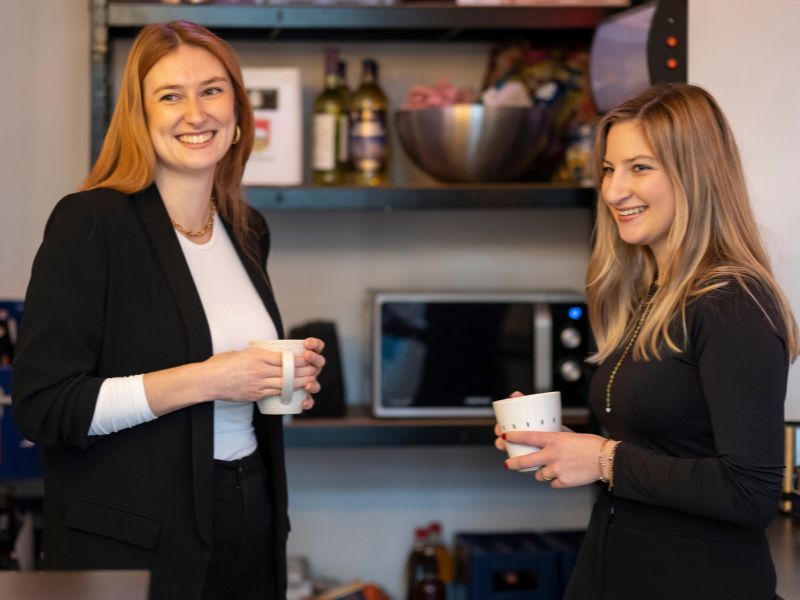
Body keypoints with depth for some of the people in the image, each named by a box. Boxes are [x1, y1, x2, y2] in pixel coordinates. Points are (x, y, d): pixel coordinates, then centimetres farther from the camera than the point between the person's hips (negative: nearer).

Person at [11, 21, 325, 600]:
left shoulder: (248, 230, 8)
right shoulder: (90, 222, -13)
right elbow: (42, 406, -18)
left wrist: (288, 376, 1)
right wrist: (202, 380, -22)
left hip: (249, 526, 6)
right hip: (131, 547, -6)